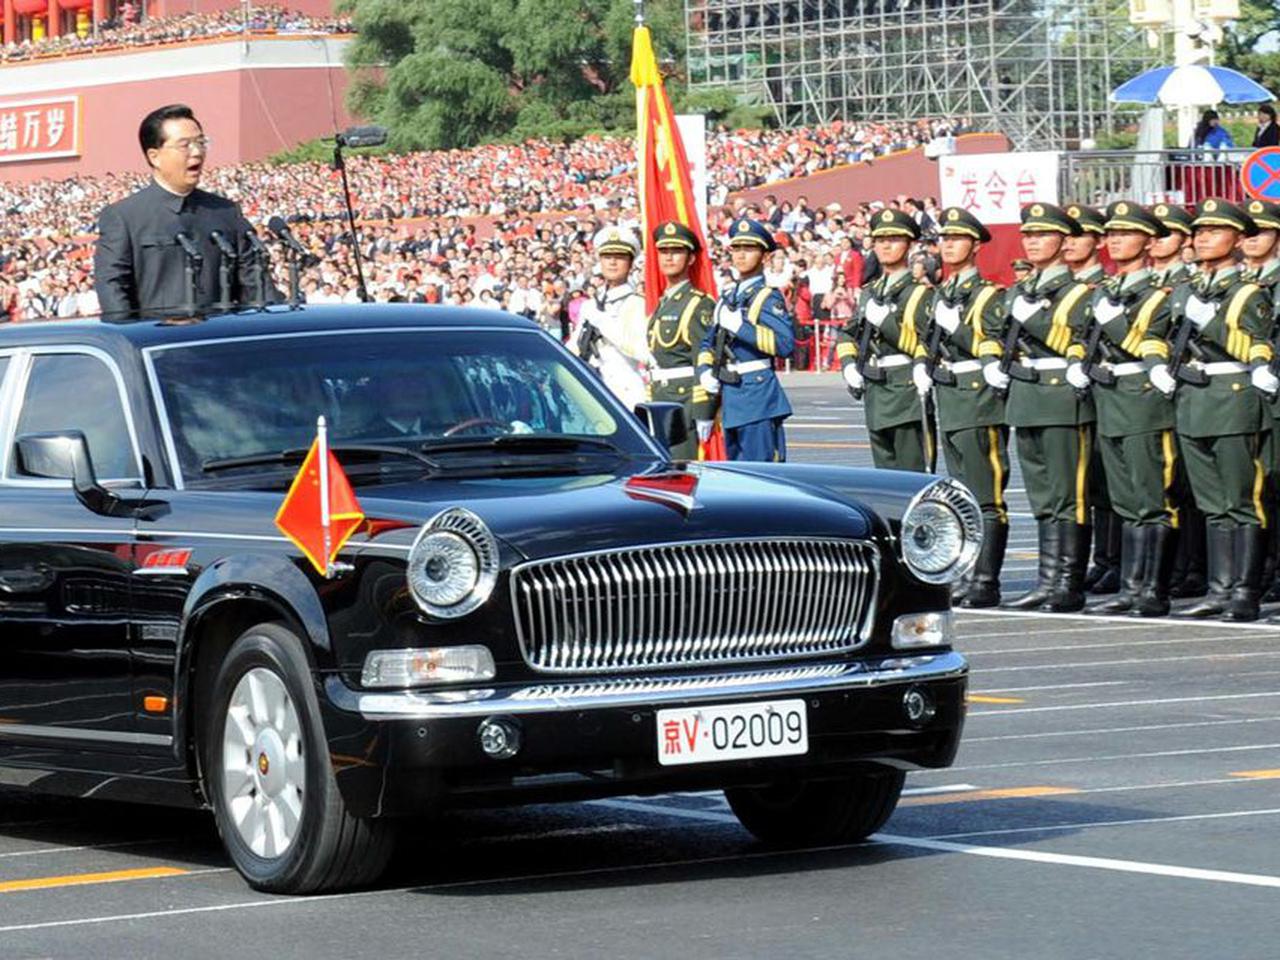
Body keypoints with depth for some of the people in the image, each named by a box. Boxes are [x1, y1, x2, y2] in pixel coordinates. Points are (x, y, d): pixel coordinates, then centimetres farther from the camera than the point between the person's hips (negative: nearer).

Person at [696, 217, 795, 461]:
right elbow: (708, 342, 24)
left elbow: (786, 343, -20)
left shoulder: (768, 298, -7)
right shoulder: (727, 296, 17)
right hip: (730, 396, 8)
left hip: (757, 394, -8)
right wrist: (705, 370, 5)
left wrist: (742, 327, -22)